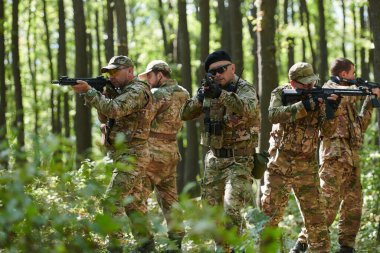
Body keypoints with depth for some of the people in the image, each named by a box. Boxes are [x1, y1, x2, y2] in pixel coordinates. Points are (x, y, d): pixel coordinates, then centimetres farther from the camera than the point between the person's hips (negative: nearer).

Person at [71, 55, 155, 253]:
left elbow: (114, 110, -27)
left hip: (132, 156, -10)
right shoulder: (120, 91, 18)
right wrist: (102, 94, -2)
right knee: (134, 203, 15)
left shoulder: (138, 90, -13)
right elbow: (105, 118, 14)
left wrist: (89, 92, -25)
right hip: (124, 155, 10)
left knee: (112, 202, -16)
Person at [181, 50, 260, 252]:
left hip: (238, 160, -6)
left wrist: (221, 94, -43)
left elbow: (250, 109, -33)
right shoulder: (208, 90, 7)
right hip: (213, 159, 6)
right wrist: (200, 97, -16)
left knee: (232, 209, -17)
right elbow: (186, 114, 3)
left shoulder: (244, 89, -11)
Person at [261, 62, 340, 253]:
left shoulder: (317, 97, 2)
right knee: (269, 213, -1)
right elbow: (274, 115, -25)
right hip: (279, 165, -2)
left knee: (315, 214, 2)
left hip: (306, 167, 2)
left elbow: (327, 131, -5)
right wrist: (305, 105, -31)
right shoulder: (280, 94, -3)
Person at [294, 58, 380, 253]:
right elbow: (345, 94, -23)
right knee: (328, 202, -13)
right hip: (335, 154, -9)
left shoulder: (348, 99, 23)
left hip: (350, 156, 9)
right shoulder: (329, 88, -1)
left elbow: (360, 126, 26)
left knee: (353, 204, 6)